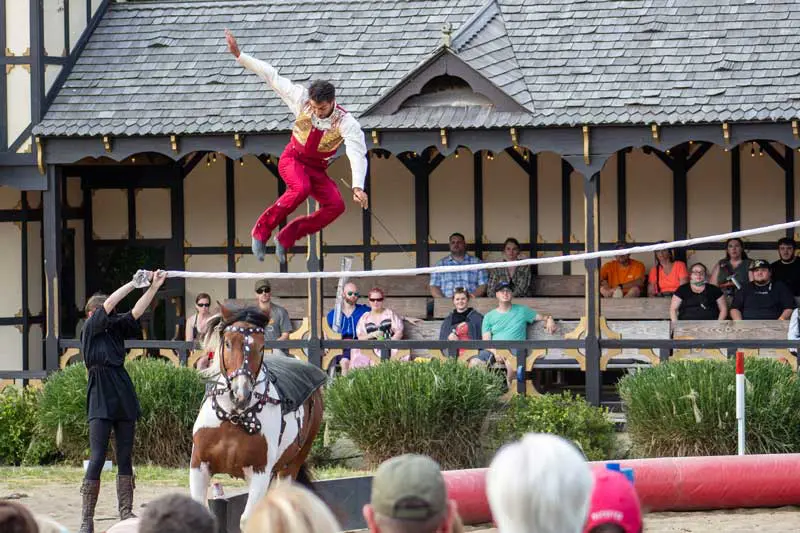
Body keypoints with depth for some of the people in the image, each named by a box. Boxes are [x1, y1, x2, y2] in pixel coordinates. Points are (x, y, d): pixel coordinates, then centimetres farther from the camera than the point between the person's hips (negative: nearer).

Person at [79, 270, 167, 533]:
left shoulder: (116, 329, 13)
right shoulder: (89, 330, 0)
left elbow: (136, 312, 2)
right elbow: (108, 305, -10)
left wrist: (154, 287, -9)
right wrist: (135, 282, -9)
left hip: (124, 398, 6)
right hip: (101, 401, -6)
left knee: (125, 459, 6)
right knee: (97, 459, -10)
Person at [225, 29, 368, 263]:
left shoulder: (346, 122, -23)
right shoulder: (301, 99, -18)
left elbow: (357, 155, -35)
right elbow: (271, 75, -10)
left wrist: (358, 187, -51)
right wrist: (238, 55, -9)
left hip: (317, 168, 2)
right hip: (293, 159, -2)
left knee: (336, 205, -23)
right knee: (300, 189, -35)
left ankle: (287, 237, -12)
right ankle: (261, 230, -22)